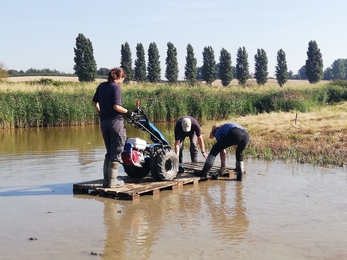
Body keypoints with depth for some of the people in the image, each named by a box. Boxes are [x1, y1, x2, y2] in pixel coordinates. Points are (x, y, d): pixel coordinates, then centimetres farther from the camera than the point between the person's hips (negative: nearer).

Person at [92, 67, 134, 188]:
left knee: (109, 151, 17)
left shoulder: (101, 86, 8)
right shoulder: (116, 87, -12)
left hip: (103, 121, 7)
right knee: (116, 152, 3)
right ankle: (112, 181, 6)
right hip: (115, 121, -7)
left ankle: (106, 180, 19)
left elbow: (94, 102, 14)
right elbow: (116, 106, -20)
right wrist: (128, 112, -7)